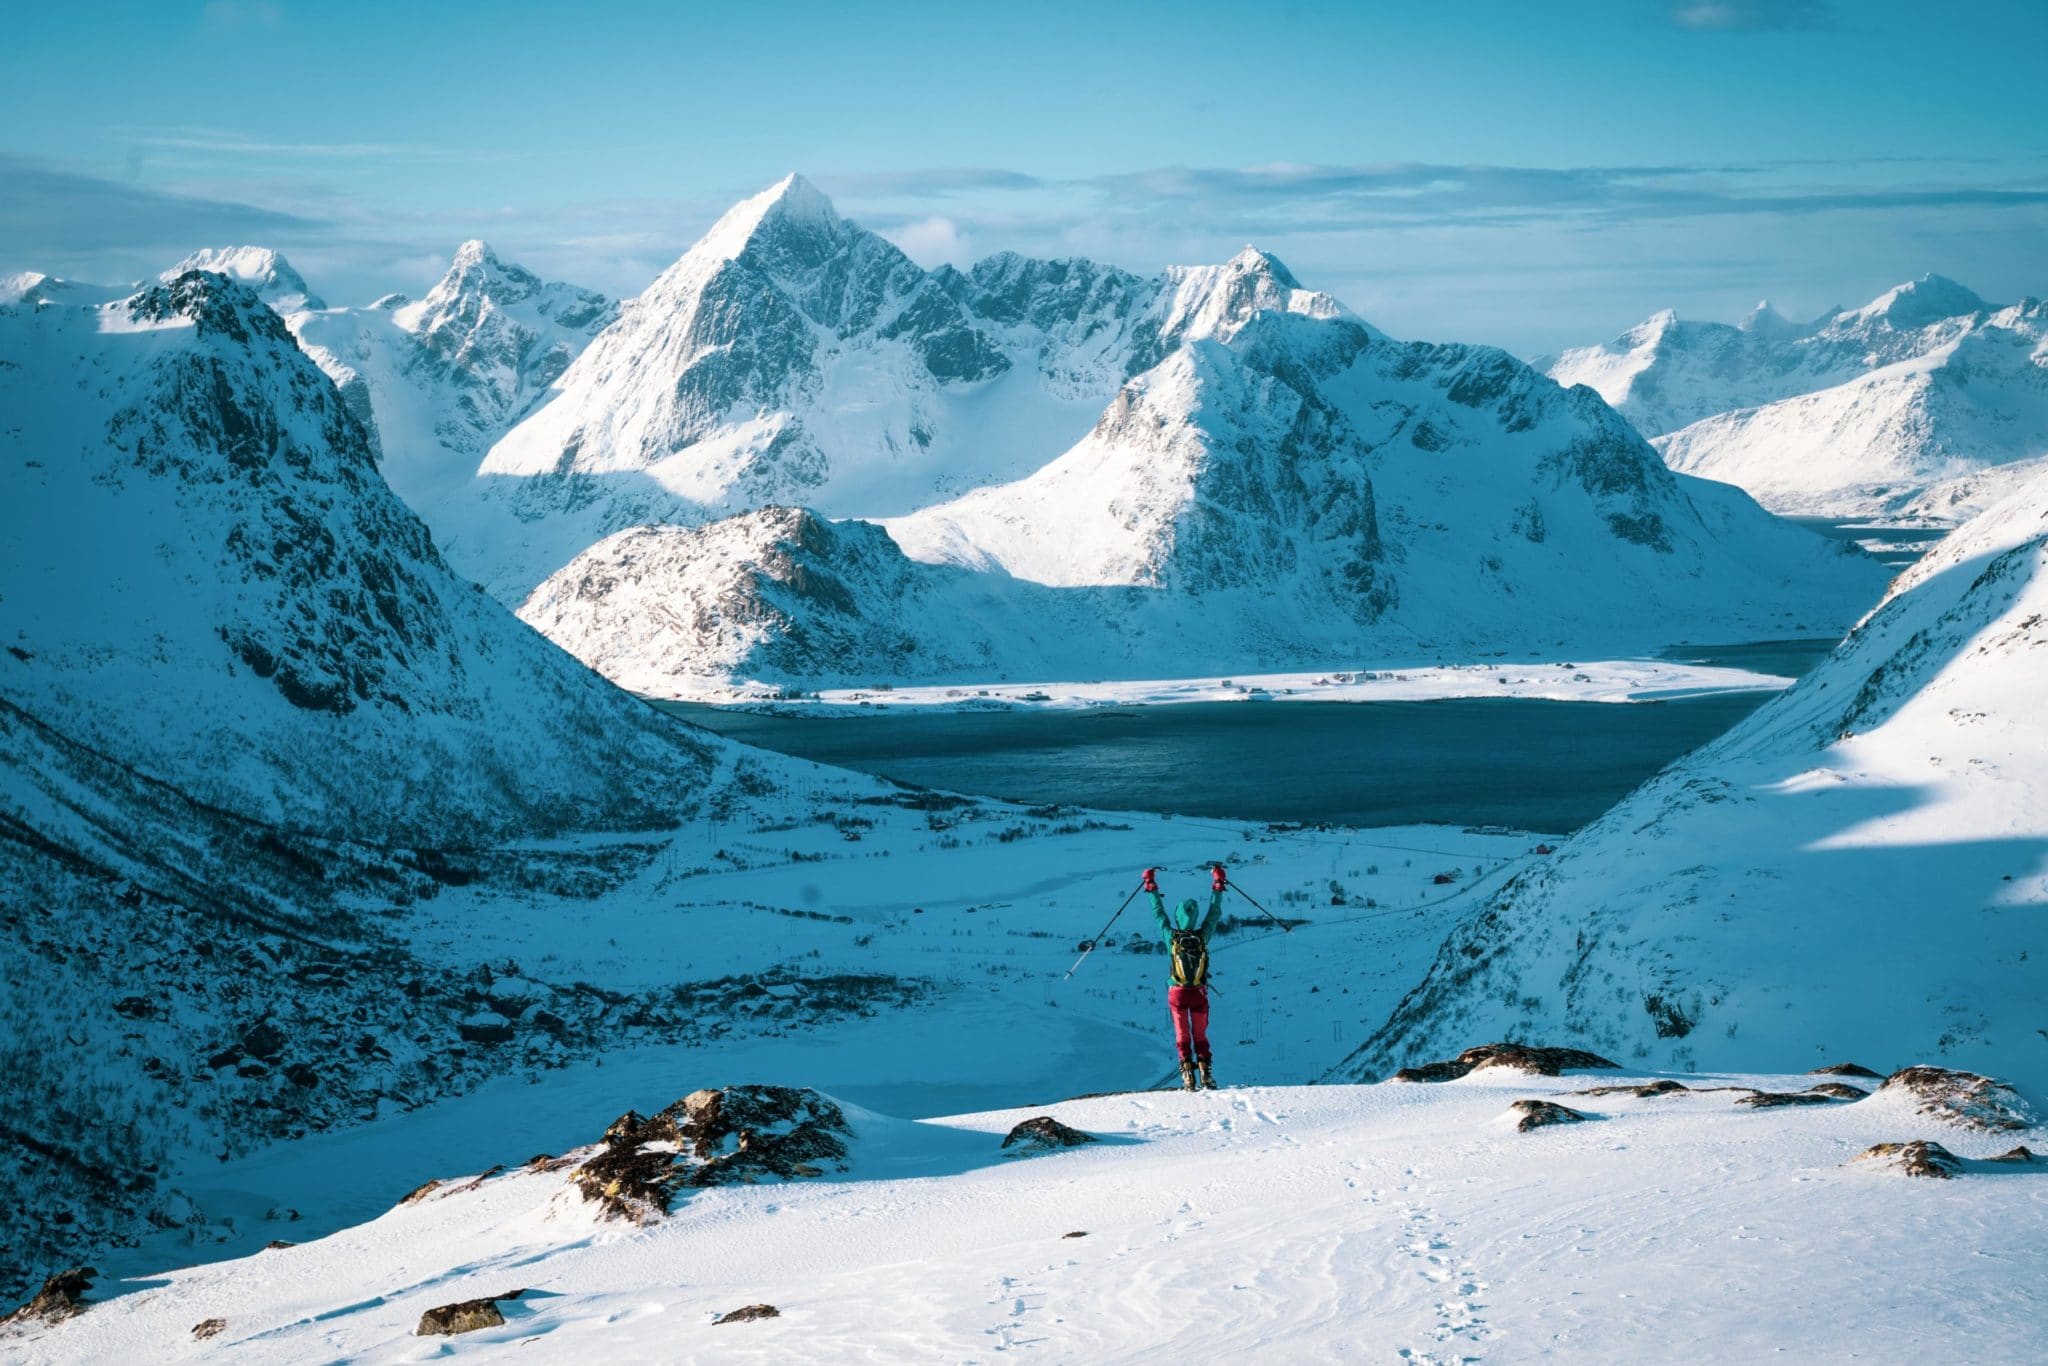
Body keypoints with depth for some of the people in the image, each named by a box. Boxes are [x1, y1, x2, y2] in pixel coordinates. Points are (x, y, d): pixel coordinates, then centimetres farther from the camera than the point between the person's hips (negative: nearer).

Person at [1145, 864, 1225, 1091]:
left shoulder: (1171, 936, -12)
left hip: (1177, 993, -1)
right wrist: (1218, 886, 11)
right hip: (1199, 993, 1)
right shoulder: (1202, 936, -10)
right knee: (1201, 1035, 10)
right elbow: (1215, 912, 1)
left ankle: (1188, 1074, -3)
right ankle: (1206, 1073, -1)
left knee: (1182, 1035, 7)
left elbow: (1159, 912, 0)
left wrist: (1152, 887, 10)